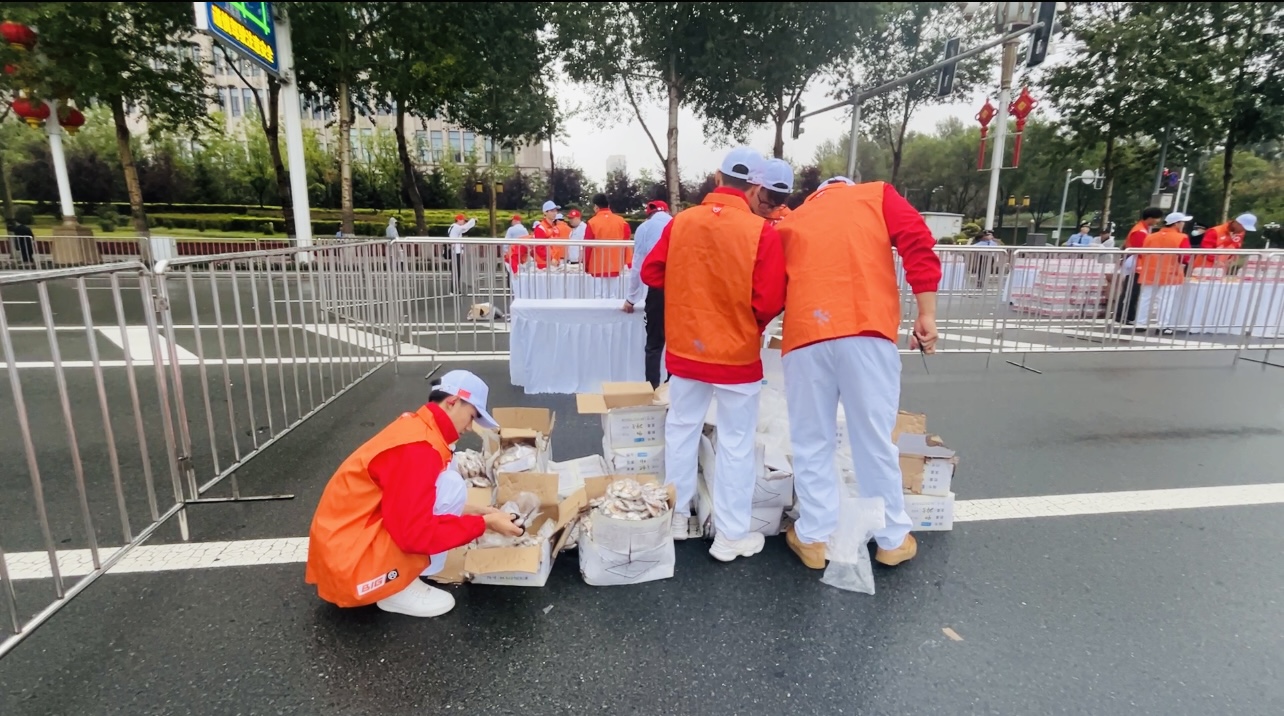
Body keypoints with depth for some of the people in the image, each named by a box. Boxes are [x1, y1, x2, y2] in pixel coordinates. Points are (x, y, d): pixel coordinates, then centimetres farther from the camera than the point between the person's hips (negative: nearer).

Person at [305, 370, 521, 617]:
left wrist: (470, 512, 8)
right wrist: (484, 522, -17)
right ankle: (397, 590, -5)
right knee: (450, 486, -18)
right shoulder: (418, 447, -24)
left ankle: (398, 578, 10)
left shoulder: (415, 427, 7)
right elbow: (416, 534, -27)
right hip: (349, 565, -10)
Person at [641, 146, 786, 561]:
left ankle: (676, 516, 30)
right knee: (736, 442, 9)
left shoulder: (680, 222, -4)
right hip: (738, 353, -3)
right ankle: (730, 536, 19)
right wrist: (752, 325, 6)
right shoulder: (761, 232, -14)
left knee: (681, 430, 18)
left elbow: (651, 274, 4)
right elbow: (770, 302, -15)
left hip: (684, 348, 4)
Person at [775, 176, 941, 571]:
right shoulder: (877, 195, 19)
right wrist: (926, 314, 1)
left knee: (812, 442, 10)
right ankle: (893, 539, 23)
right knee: (875, 438, 9)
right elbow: (918, 244, 2)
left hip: (805, 336, 1)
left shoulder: (790, 222, 24)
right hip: (866, 331, -1)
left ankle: (813, 537, 18)